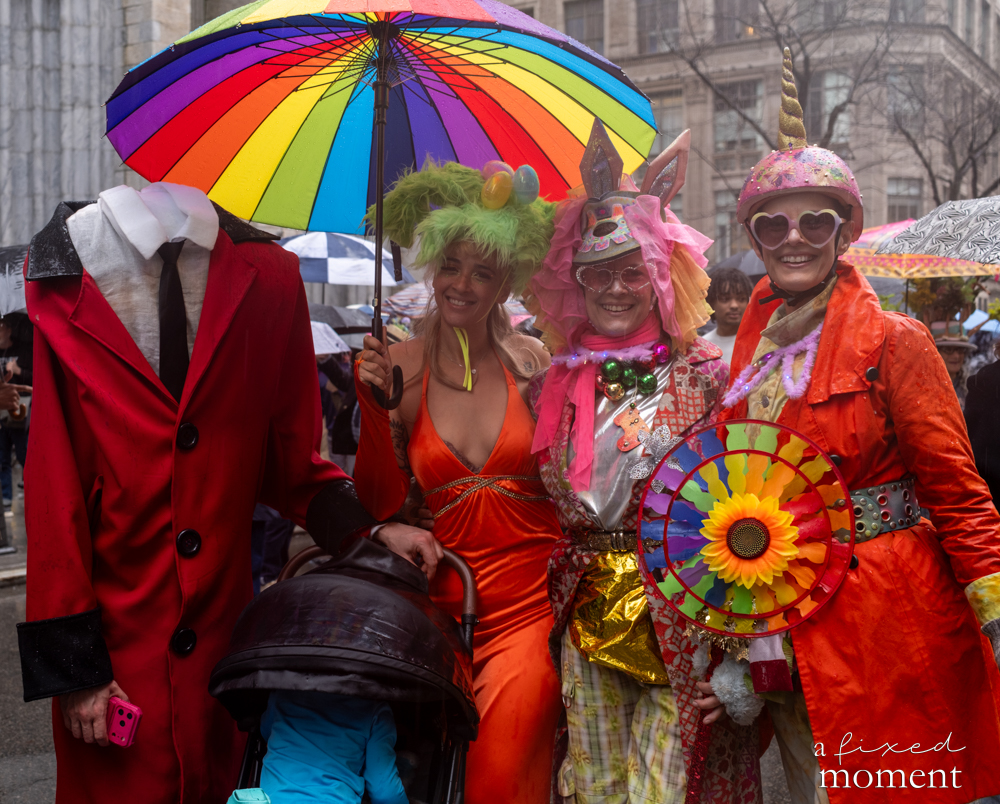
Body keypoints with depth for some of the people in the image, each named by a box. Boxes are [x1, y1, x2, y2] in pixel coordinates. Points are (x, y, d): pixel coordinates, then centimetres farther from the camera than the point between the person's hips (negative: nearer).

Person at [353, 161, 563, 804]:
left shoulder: (534, 364, 1)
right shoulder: (396, 368, 2)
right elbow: (380, 506, -1)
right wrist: (377, 409, -10)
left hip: (530, 606, -1)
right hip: (441, 604, 1)